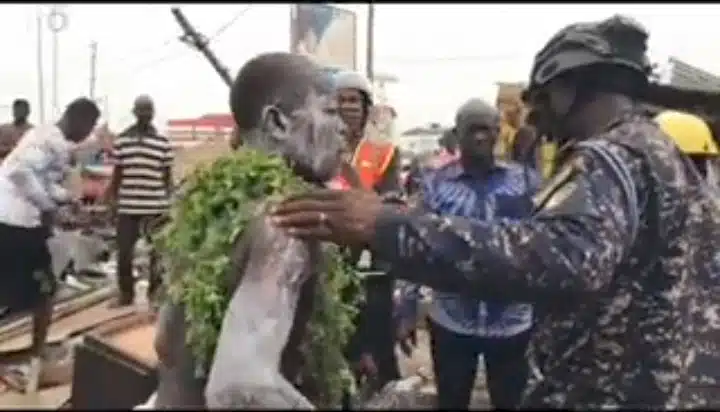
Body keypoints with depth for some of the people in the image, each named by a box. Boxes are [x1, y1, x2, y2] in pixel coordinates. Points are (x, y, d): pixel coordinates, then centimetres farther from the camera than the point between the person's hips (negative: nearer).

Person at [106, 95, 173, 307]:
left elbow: (168, 176, 7)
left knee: (157, 252, 6)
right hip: (127, 205, 1)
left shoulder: (163, 142, 2)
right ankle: (125, 293, 22)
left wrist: (170, 202, 2)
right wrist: (111, 198, 9)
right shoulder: (121, 140, 6)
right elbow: (116, 173, 12)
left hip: (156, 206, -1)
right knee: (123, 252, 6)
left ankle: (155, 292, 20)